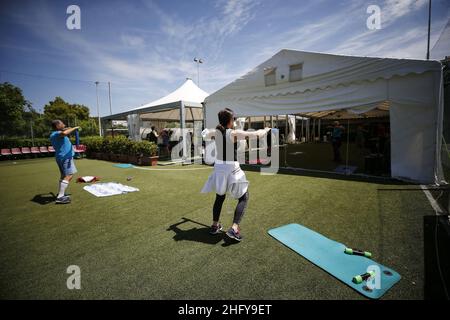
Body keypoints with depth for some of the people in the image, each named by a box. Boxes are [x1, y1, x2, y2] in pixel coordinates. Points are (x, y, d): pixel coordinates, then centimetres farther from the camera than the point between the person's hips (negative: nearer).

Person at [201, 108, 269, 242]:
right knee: (244, 198, 8)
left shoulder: (215, 132, 1)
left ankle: (215, 226, 32)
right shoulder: (234, 133, -15)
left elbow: (204, 134, 23)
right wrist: (265, 130, 9)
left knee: (219, 197, 23)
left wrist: (206, 130, 46)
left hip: (218, 168, 6)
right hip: (232, 169, -6)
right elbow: (256, 134, -11)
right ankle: (234, 228, -5)